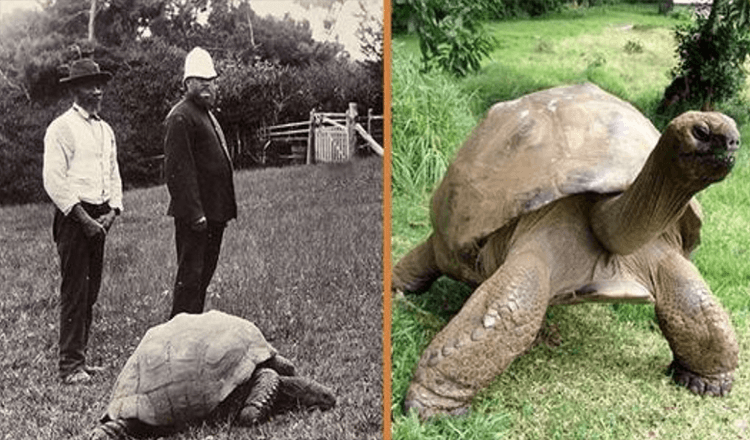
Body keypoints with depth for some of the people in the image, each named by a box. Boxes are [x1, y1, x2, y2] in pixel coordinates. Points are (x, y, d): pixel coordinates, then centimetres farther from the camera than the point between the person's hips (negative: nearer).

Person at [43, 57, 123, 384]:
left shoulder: (106, 130, 17)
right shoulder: (62, 127, -6)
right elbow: (53, 180, -12)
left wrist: (112, 211, 3)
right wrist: (83, 218, -15)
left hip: (99, 218, 7)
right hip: (73, 217, -7)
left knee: (91, 290, 10)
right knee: (75, 291, -6)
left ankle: (79, 358, 20)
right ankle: (70, 366, 1)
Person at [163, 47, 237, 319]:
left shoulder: (206, 113, 20)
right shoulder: (181, 117, -12)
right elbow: (178, 169, -19)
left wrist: (224, 210, 19)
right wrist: (194, 212, -23)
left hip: (213, 212, 10)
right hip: (194, 214, -10)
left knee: (204, 273, 15)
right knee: (190, 274, -3)